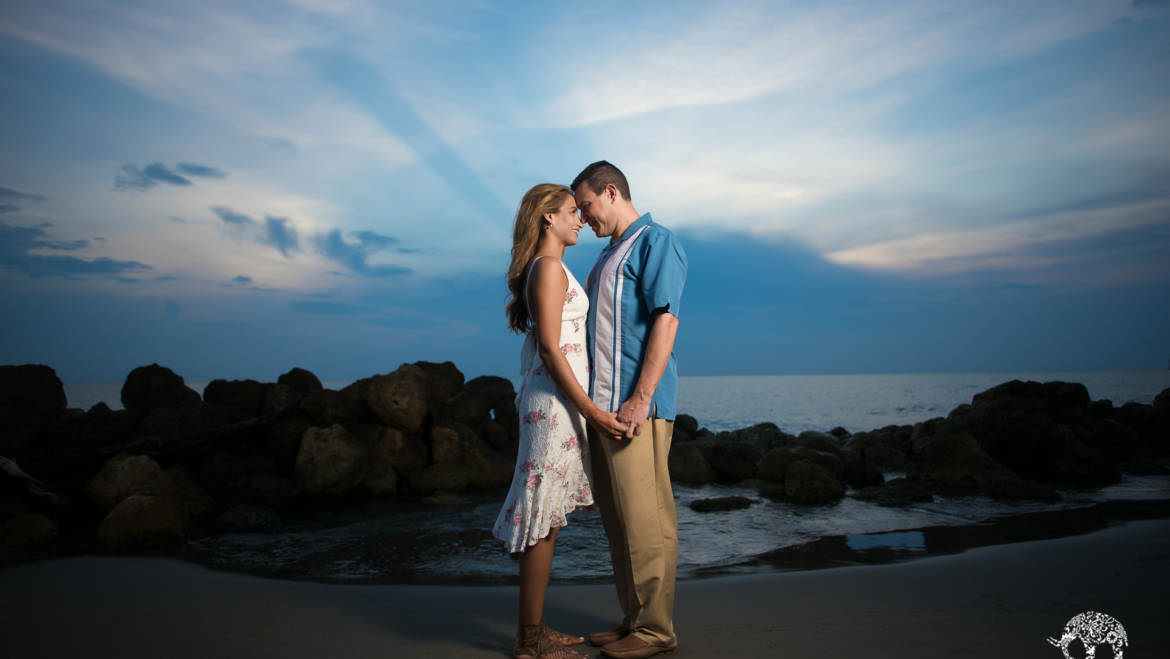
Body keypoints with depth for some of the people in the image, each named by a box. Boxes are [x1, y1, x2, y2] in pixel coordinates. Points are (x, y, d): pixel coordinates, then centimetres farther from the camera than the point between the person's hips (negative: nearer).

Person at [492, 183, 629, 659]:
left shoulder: (550, 269, 19)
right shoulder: (549, 267, -10)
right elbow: (551, 349, -16)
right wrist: (591, 411, -17)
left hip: (556, 401, 10)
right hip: (554, 401, -10)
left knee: (547, 520, 12)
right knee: (542, 519, -3)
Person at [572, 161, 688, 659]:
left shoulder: (656, 241, -4)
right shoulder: (608, 255, 23)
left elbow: (665, 321, -14)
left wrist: (641, 399, -21)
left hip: (635, 403, -9)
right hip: (600, 405, 9)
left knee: (643, 520, -4)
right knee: (618, 522, 13)